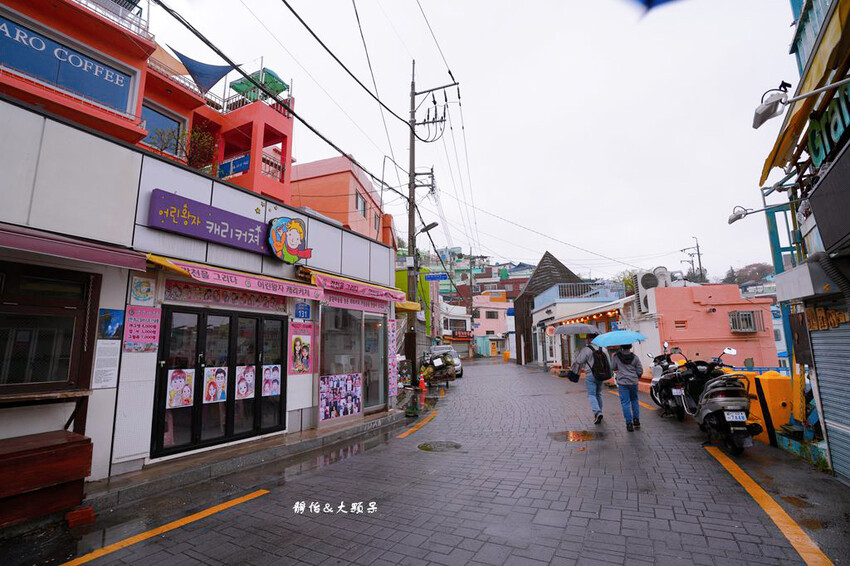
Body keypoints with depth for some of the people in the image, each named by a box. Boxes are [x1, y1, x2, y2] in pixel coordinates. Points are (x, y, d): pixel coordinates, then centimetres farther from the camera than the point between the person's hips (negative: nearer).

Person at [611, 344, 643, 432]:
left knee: (625, 402, 1)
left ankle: (629, 424, 1)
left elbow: (612, 368, 1)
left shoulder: (616, 356, -8)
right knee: (634, 400, 21)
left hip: (622, 382, -3)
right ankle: (636, 420, 24)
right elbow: (640, 370, 1)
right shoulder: (634, 357, -3)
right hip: (633, 382, 3)